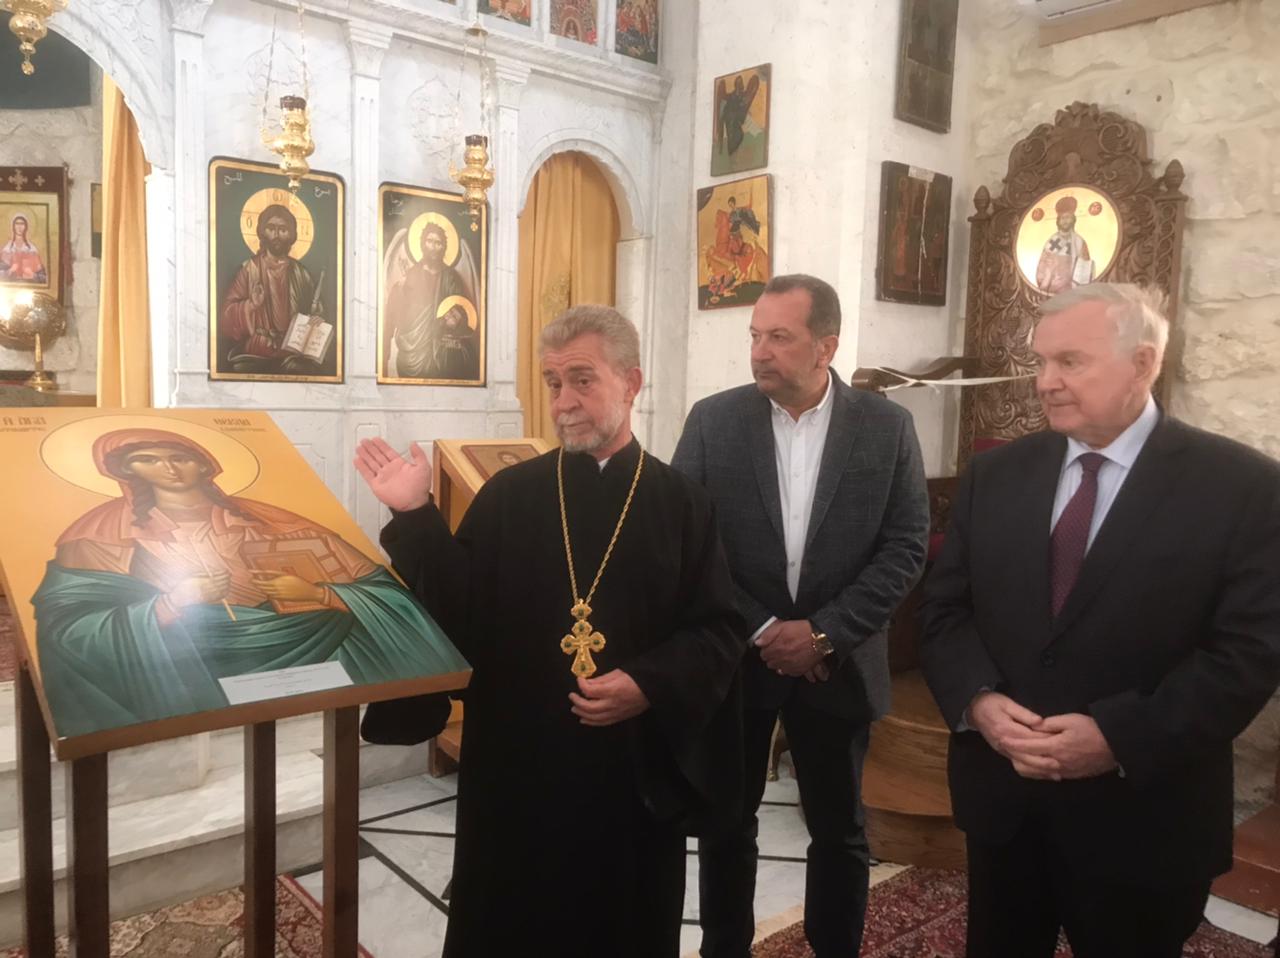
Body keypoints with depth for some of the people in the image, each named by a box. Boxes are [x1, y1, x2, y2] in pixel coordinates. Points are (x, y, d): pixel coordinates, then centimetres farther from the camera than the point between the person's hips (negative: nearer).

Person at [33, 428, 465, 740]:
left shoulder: (261, 521, 11)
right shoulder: (106, 532, 8)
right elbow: (66, 628, -7)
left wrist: (313, 593, -11)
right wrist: (173, 602, -15)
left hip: (296, 648, 2)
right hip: (181, 669, -1)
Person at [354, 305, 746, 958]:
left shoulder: (681, 503, -1)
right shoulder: (508, 494, 1)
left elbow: (721, 630, -3)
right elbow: (460, 610, -4)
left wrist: (652, 686, -17)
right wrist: (415, 516, -12)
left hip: (636, 769, 0)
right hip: (516, 763, 1)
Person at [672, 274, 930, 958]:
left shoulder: (887, 426, -4)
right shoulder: (713, 420, -4)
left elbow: (905, 547, -5)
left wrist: (825, 633, -13)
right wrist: (759, 629, -13)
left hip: (838, 662, 0)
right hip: (736, 657, 0)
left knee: (839, 831, 15)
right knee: (727, 823, 15)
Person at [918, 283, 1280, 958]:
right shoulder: (994, 475, 3)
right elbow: (944, 609, 2)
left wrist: (1120, 738, -22)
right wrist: (978, 700, -15)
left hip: (1141, 814, -3)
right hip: (1001, 793, 4)